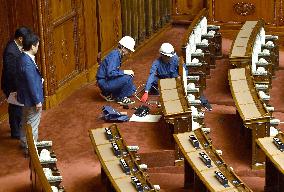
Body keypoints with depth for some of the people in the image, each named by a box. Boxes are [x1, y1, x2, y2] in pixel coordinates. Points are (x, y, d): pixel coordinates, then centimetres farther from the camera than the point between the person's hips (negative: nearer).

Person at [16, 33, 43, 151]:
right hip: (31, 98, -10)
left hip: (25, 97, 10)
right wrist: (37, 101, -19)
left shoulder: (23, 58, 1)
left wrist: (39, 79, 8)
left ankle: (24, 143, 42)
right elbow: (32, 84, -26)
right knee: (33, 125, 5)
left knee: (26, 121, 25)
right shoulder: (28, 63, -30)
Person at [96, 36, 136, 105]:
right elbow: (110, 73, -30)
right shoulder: (114, 55, -21)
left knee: (132, 89, 10)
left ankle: (108, 94, 15)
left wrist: (127, 72, 6)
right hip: (104, 83, -10)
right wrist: (124, 72, -24)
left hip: (108, 81, 10)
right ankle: (121, 98, -3)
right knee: (128, 78, -21)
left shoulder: (118, 54, 9)